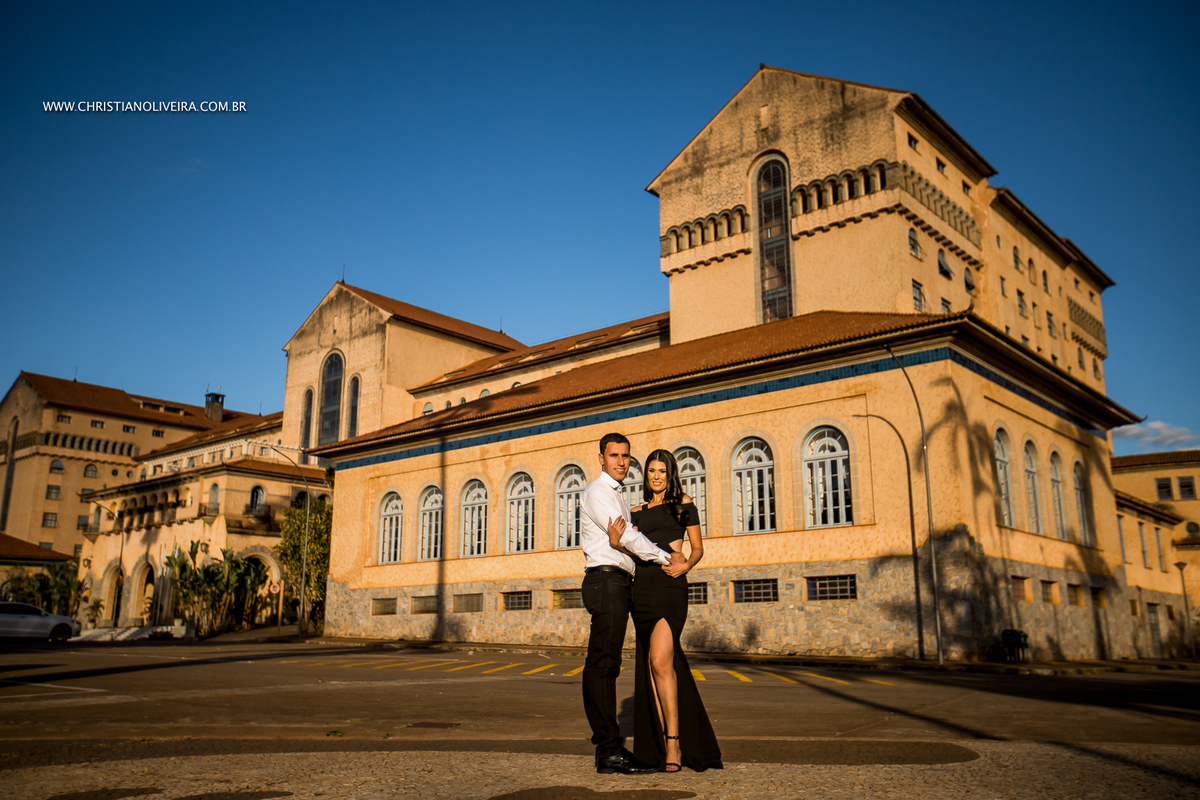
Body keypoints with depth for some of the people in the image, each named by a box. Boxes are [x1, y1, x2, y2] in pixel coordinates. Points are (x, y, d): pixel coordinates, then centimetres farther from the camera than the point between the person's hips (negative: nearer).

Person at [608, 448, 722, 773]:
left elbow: (698, 548, 9)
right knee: (650, 666, 4)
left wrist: (686, 564, -12)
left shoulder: (684, 504, 10)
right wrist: (617, 541, -14)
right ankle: (662, 745, 11)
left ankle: (674, 741, -12)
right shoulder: (638, 512, 19)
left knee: (660, 661, -18)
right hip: (642, 588, 4)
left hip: (670, 586, -4)